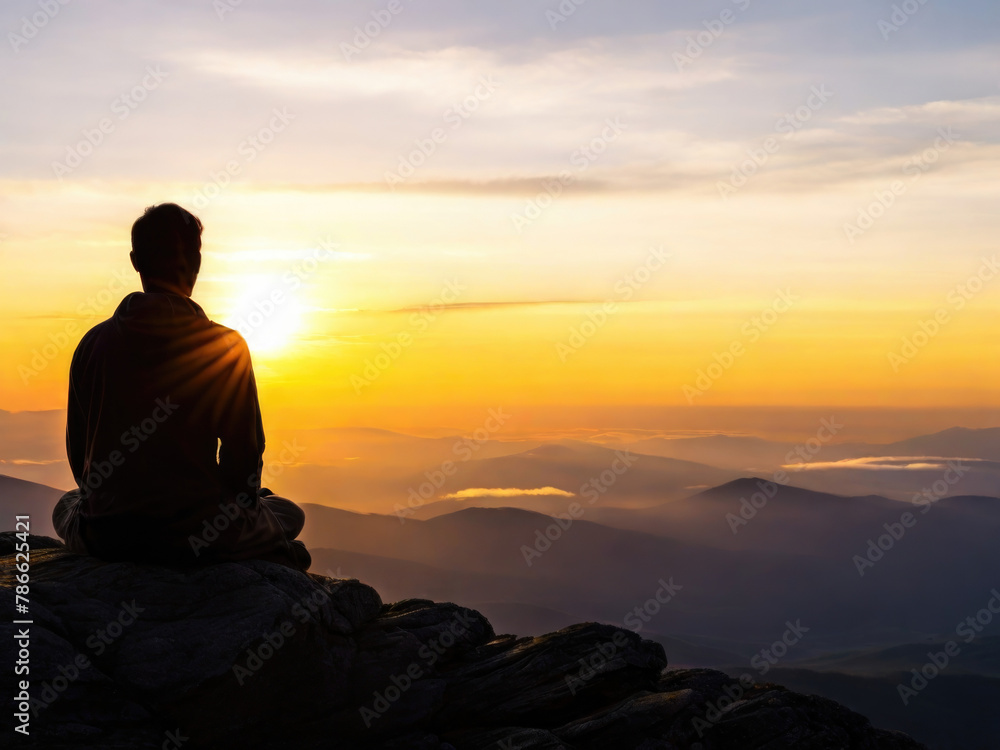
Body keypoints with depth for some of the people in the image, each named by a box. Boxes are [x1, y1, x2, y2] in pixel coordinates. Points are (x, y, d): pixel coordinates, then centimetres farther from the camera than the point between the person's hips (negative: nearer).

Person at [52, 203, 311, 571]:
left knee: (68, 504, 39)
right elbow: (244, 451, -7)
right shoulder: (225, 347, -11)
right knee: (289, 514, 27)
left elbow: (78, 450, 8)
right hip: (199, 537, -2)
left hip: (104, 540, 3)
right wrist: (228, 516, 13)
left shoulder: (93, 343, 0)